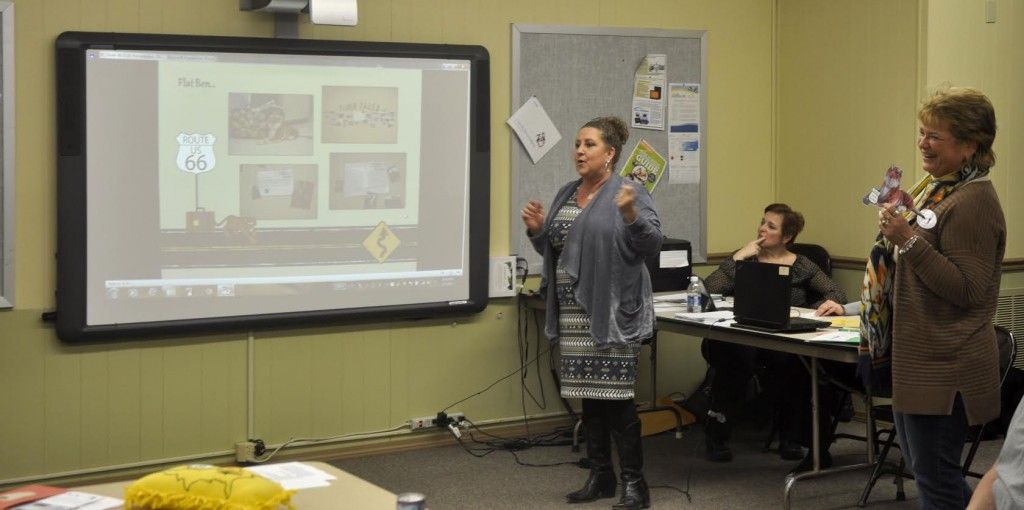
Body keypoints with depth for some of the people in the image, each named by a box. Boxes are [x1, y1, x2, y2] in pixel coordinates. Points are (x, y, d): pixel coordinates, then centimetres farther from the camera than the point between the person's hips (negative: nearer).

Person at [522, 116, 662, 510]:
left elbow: (651, 244, -14)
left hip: (611, 313, -7)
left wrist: (630, 214, -29)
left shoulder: (629, 193, -6)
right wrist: (537, 229, 2)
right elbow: (554, 249, 20)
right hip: (574, 312, 7)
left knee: (615, 395, -6)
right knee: (588, 393, 10)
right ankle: (600, 476, 19)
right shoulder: (566, 195, 14)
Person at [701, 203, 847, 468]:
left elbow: (837, 294, 4)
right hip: (744, 340, 0)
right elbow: (709, 289, -1)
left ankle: (790, 438, -16)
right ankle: (717, 436, -21)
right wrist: (738, 257, -5)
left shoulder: (801, 266, 14)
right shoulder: (745, 259, 14)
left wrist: (812, 310, -16)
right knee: (736, 356, -35)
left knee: (795, 362, -35)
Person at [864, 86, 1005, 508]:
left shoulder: (973, 202, -18)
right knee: (928, 470, 18)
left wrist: (908, 240, -27)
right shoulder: (937, 188, 11)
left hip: (945, 370, -10)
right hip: (918, 359, 10)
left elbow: (967, 289, -23)